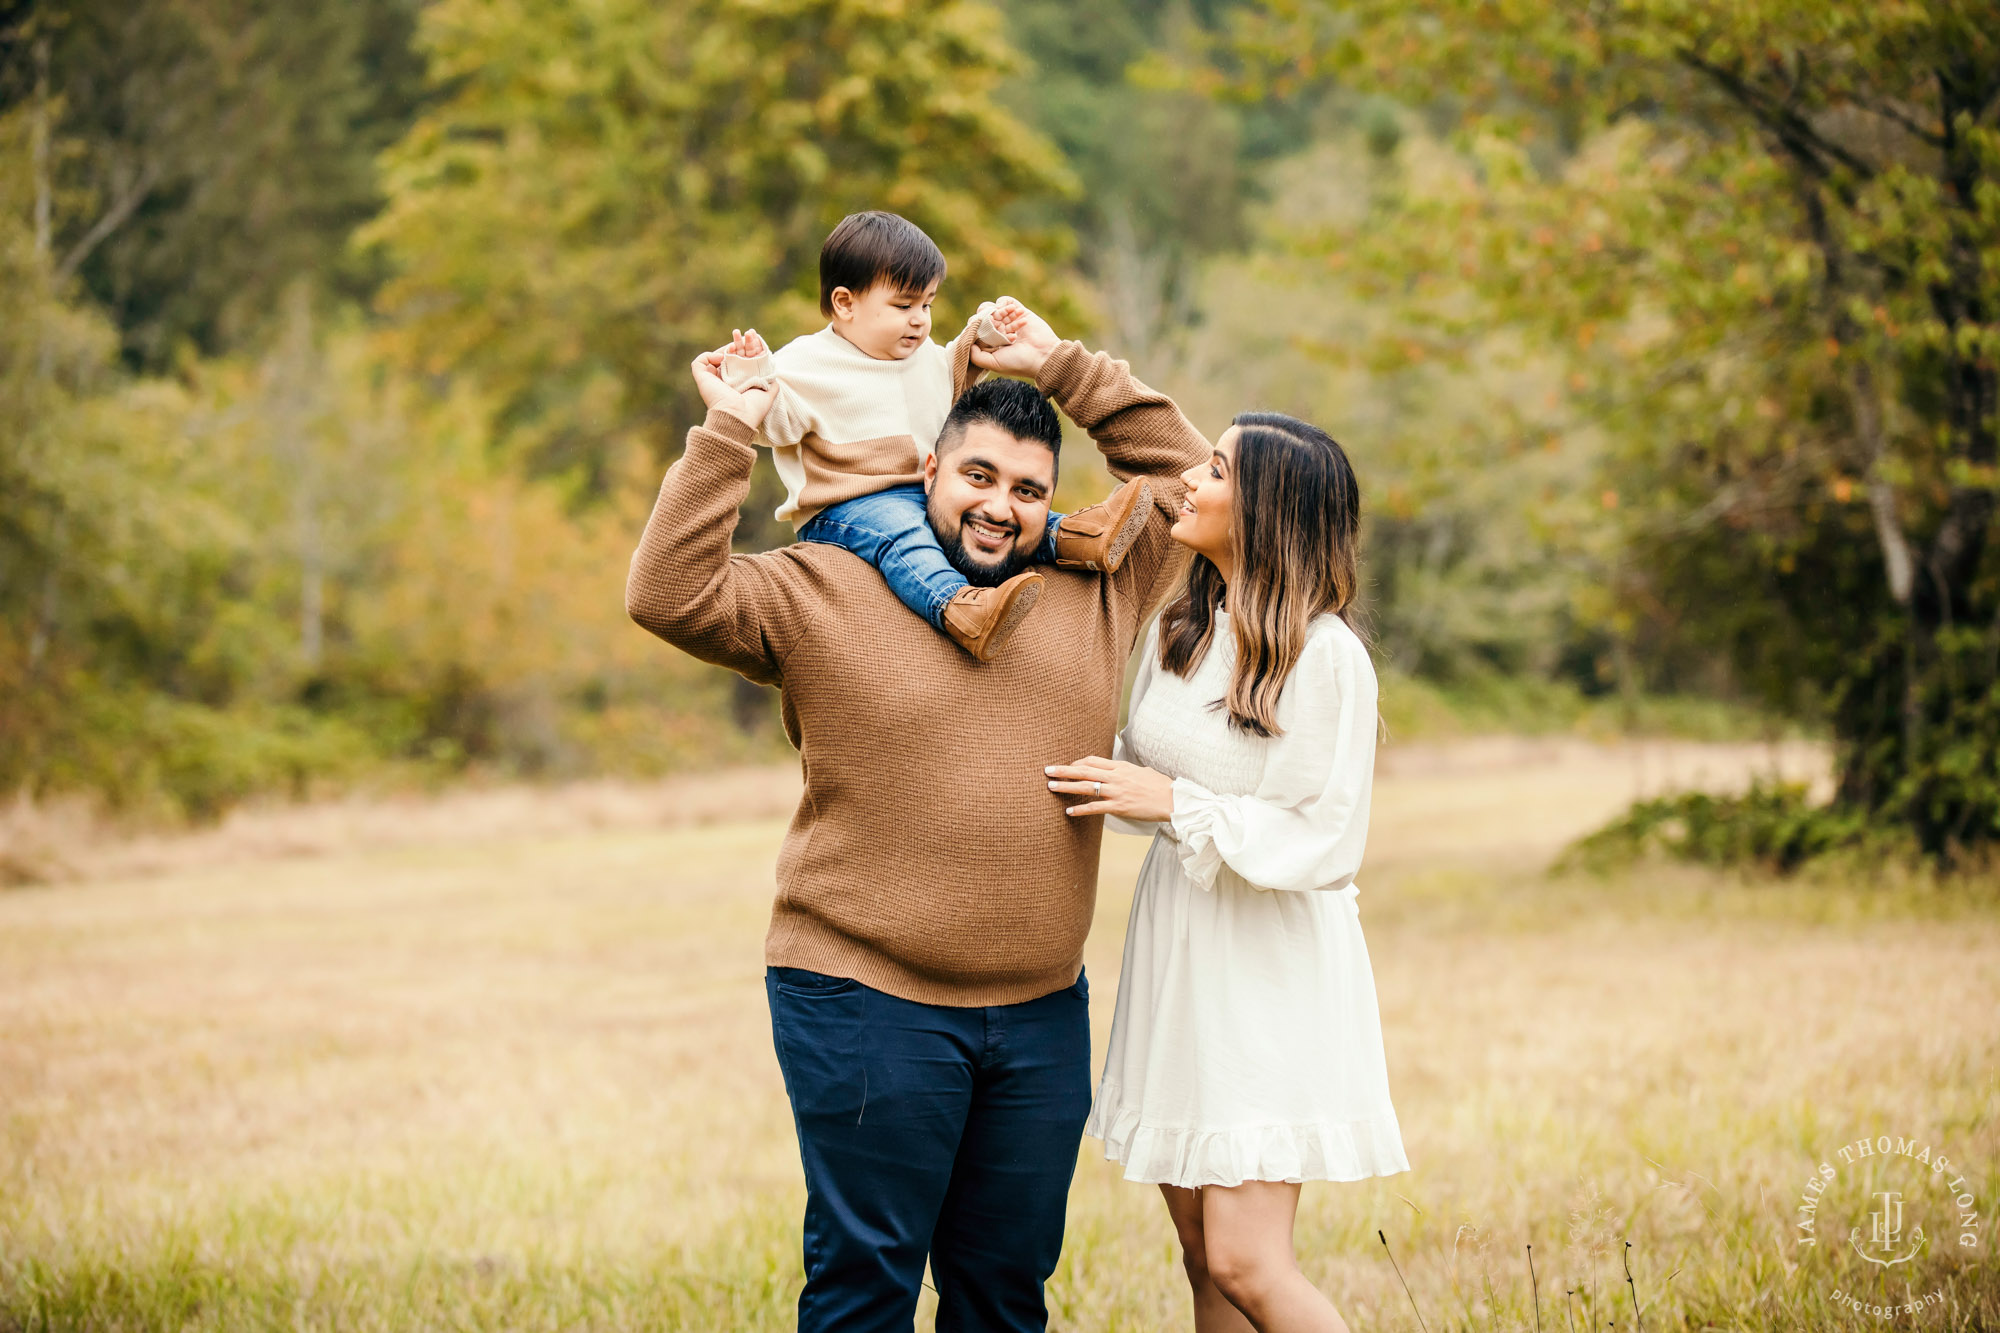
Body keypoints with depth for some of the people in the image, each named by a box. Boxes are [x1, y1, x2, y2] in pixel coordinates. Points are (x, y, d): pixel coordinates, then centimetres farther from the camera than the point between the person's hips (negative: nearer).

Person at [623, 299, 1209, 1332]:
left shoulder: (1095, 595, 11)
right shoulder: (821, 592, 0)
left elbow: (1183, 473, 18)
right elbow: (669, 595, -9)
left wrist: (1064, 367, 10)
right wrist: (727, 437, -11)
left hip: (1043, 1015, 4)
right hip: (868, 1005, -4)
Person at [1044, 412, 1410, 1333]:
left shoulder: (1326, 656, -16)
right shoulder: (1178, 630, 7)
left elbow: (1326, 845, -16)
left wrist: (1176, 802, -20)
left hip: (1270, 969, -7)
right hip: (1177, 948, 7)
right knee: (1201, 1253, 10)